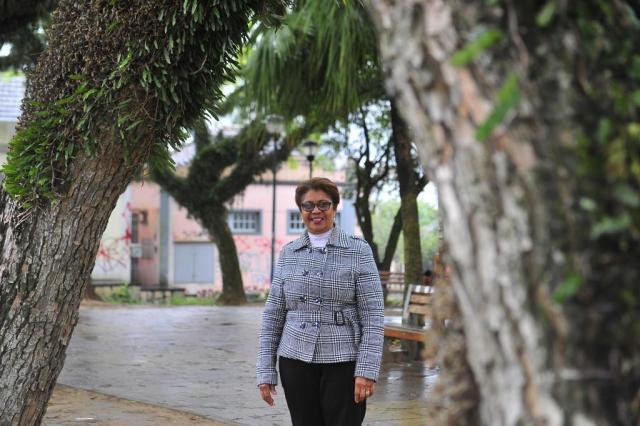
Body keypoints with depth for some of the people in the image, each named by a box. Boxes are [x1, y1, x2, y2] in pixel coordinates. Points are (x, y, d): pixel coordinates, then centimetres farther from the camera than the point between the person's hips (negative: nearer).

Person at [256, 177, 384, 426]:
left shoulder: (358, 251, -1)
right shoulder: (288, 254, 8)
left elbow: (373, 314, -5)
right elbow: (273, 314, 9)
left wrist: (367, 370, -13)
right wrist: (265, 372, 4)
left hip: (343, 361, -3)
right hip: (296, 360, 3)